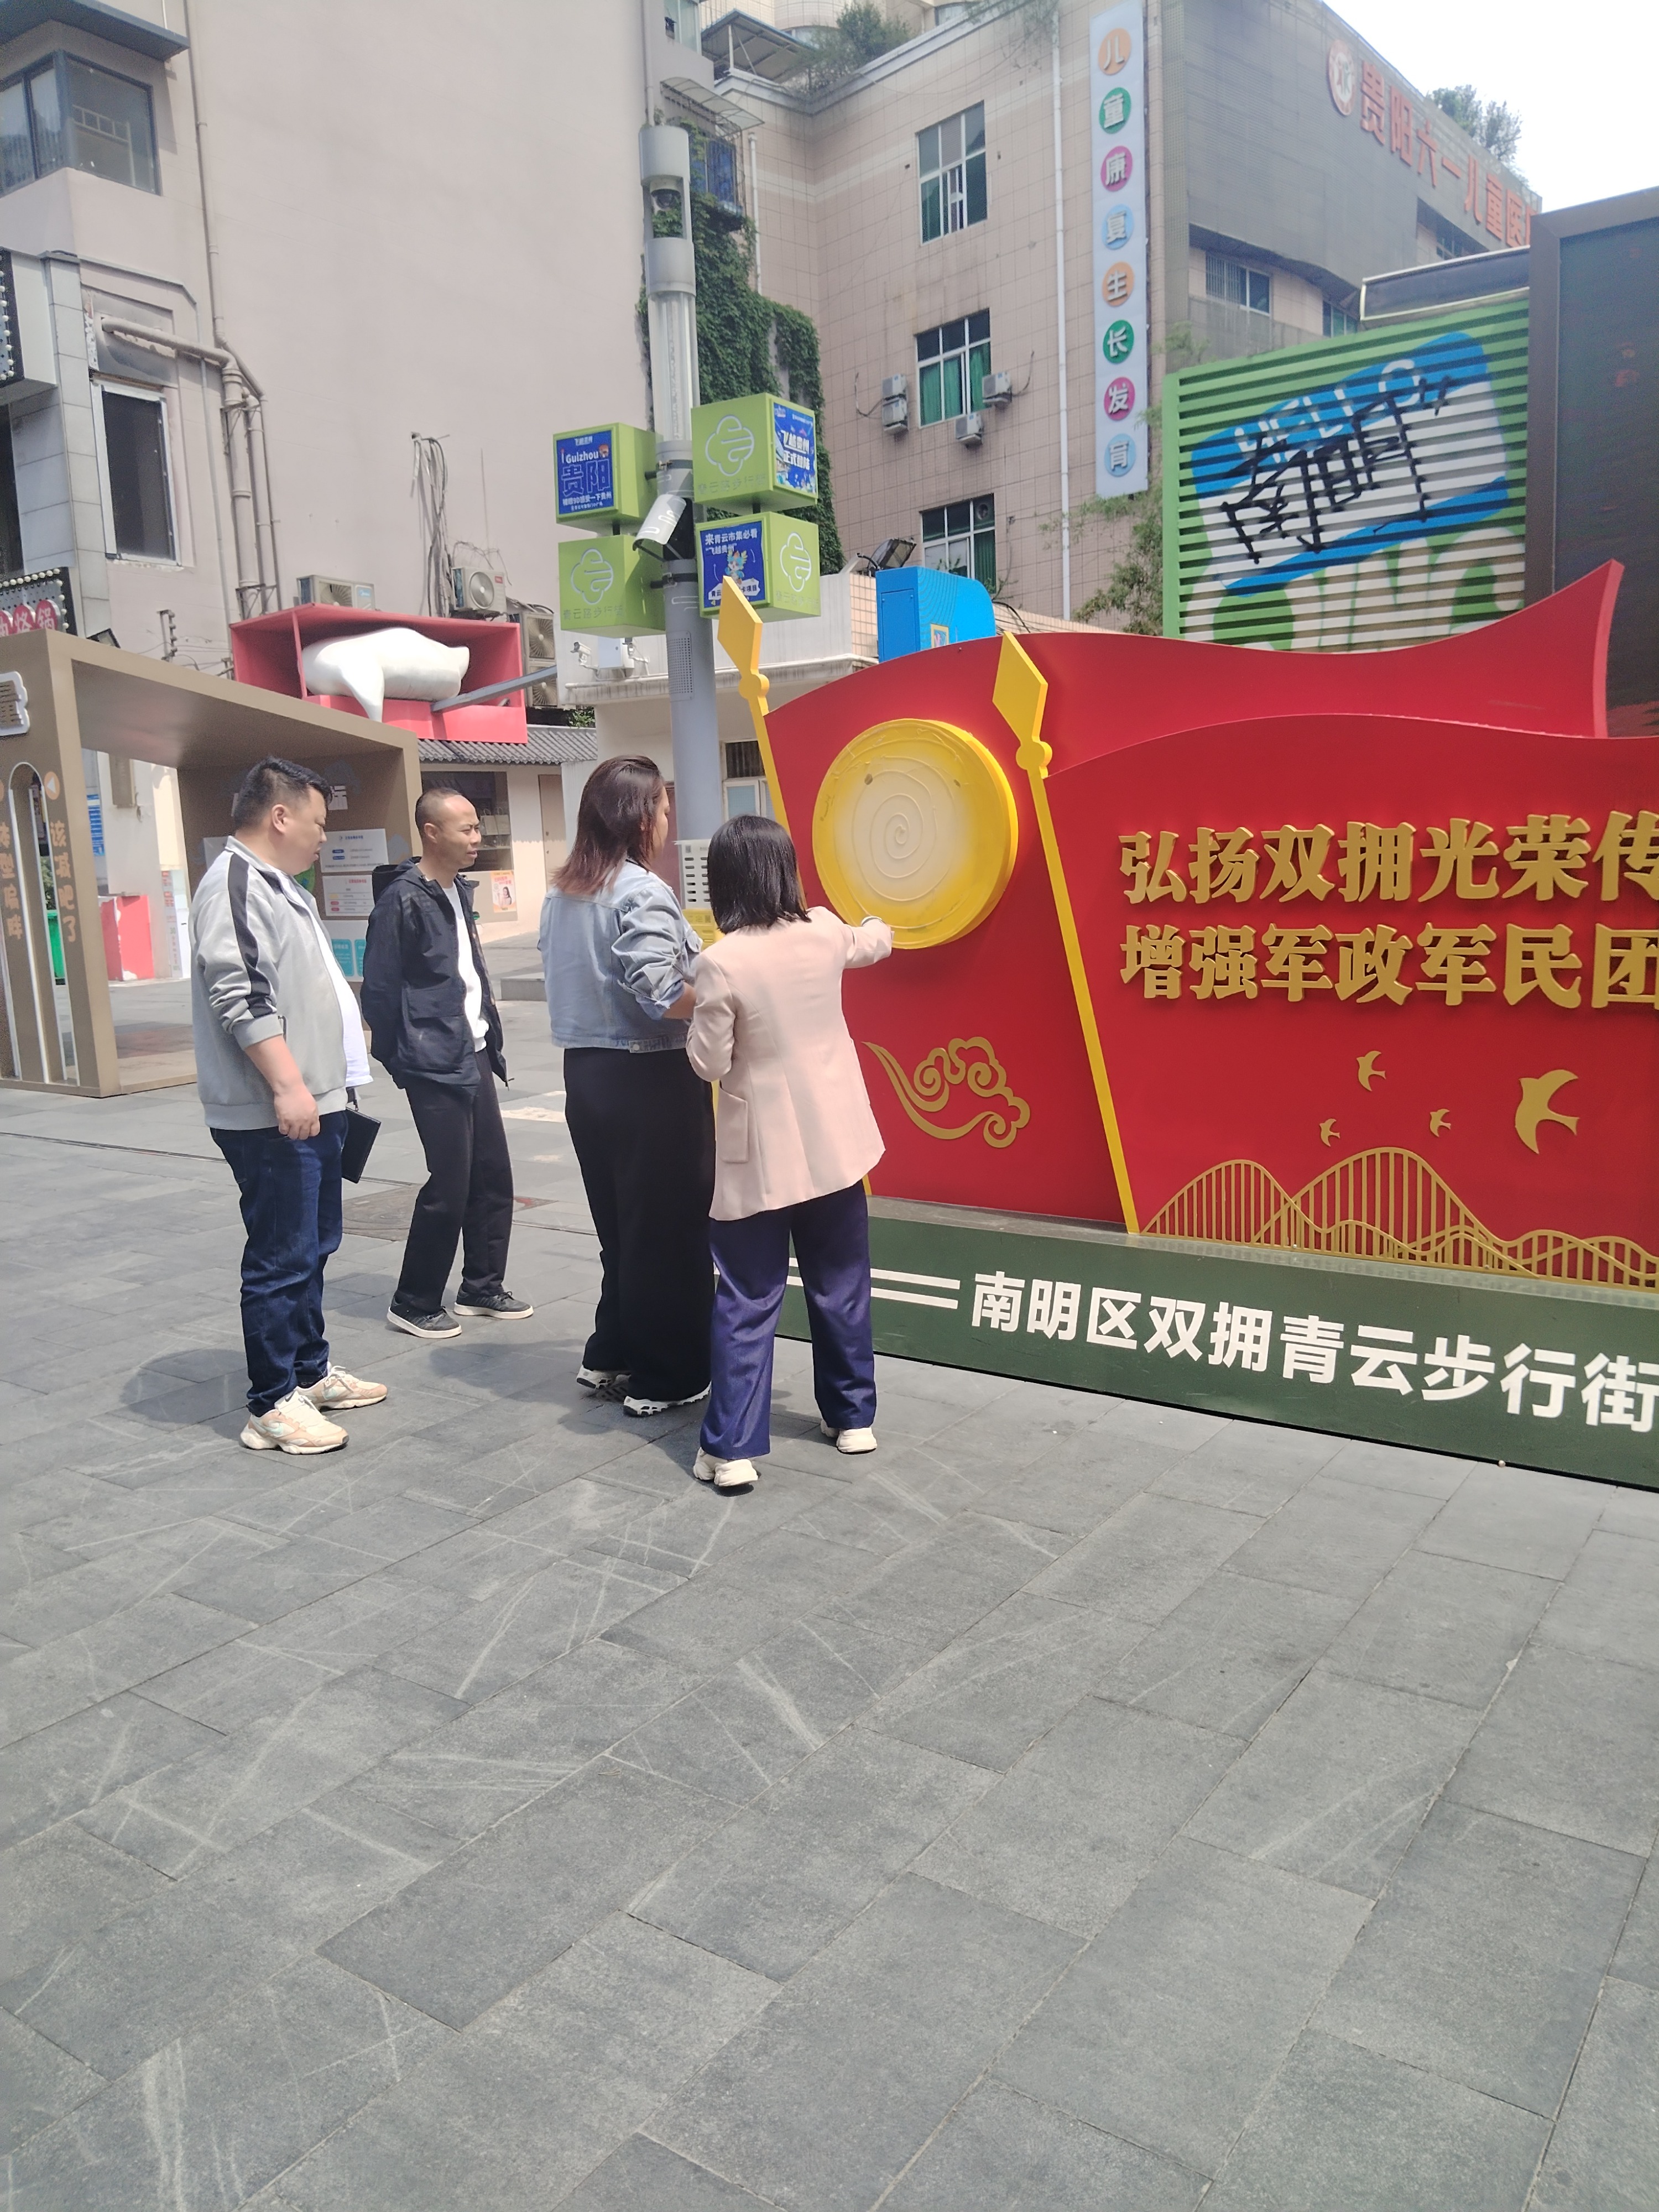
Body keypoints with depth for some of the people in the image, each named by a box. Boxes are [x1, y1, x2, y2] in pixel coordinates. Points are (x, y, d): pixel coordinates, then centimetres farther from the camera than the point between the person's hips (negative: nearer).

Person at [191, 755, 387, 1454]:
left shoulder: (278, 886, 19)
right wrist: (287, 1087, -27)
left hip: (312, 1104, 11)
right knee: (281, 1258, -5)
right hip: (273, 1115, -11)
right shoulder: (235, 885, -14)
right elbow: (239, 997, -23)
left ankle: (311, 1371, 30)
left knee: (314, 1246, 18)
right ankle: (272, 1406, 4)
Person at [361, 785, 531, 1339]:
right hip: (435, 1066, -9)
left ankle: (482, 1288, 25)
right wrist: (396, 1059, -8)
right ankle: (413, 1304, 11)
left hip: (474, 1055, 9)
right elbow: (380, 990, -13)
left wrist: (484, 1001, 13)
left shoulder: (459, 892, 12)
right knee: (449, 1187, -4)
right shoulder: (403, 900, -14)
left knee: (493, 1177, 11)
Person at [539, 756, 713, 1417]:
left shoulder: (561, 895, 10)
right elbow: (661, 995, -24)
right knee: (670, 1228, 3)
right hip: (650, 1080, -8)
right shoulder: (641, 892, -15)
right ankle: (666, 1378, 11)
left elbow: (572, 983, 14)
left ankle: (611, 1355, 27)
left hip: (586, 1073, 8)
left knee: (620, 1223, 19)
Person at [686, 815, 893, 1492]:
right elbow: (869, 945, 21)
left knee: (747, 1301, 4)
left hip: (760, 1156, -4)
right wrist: (879, 926, 44)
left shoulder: (721, 964, -18)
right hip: (833, 1142, 4)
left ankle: (732, 1448, 3)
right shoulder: (825, 932, -3)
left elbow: (709, 1064, -13)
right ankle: (852, 1417, 30)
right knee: (840, 1287, 18)